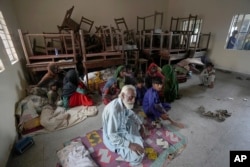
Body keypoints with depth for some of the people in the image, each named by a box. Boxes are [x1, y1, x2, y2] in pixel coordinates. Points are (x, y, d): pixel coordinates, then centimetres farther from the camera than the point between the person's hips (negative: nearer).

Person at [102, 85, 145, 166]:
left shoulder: (125, 103, -11)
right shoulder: (114, 110, -37)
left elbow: (131, 113, 11)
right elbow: (112, 136, -32)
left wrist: (140, 125, 3)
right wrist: (130, 145, -30)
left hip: (123, 129, 8)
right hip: (113, 139, -8)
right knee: (137, 157, -17)